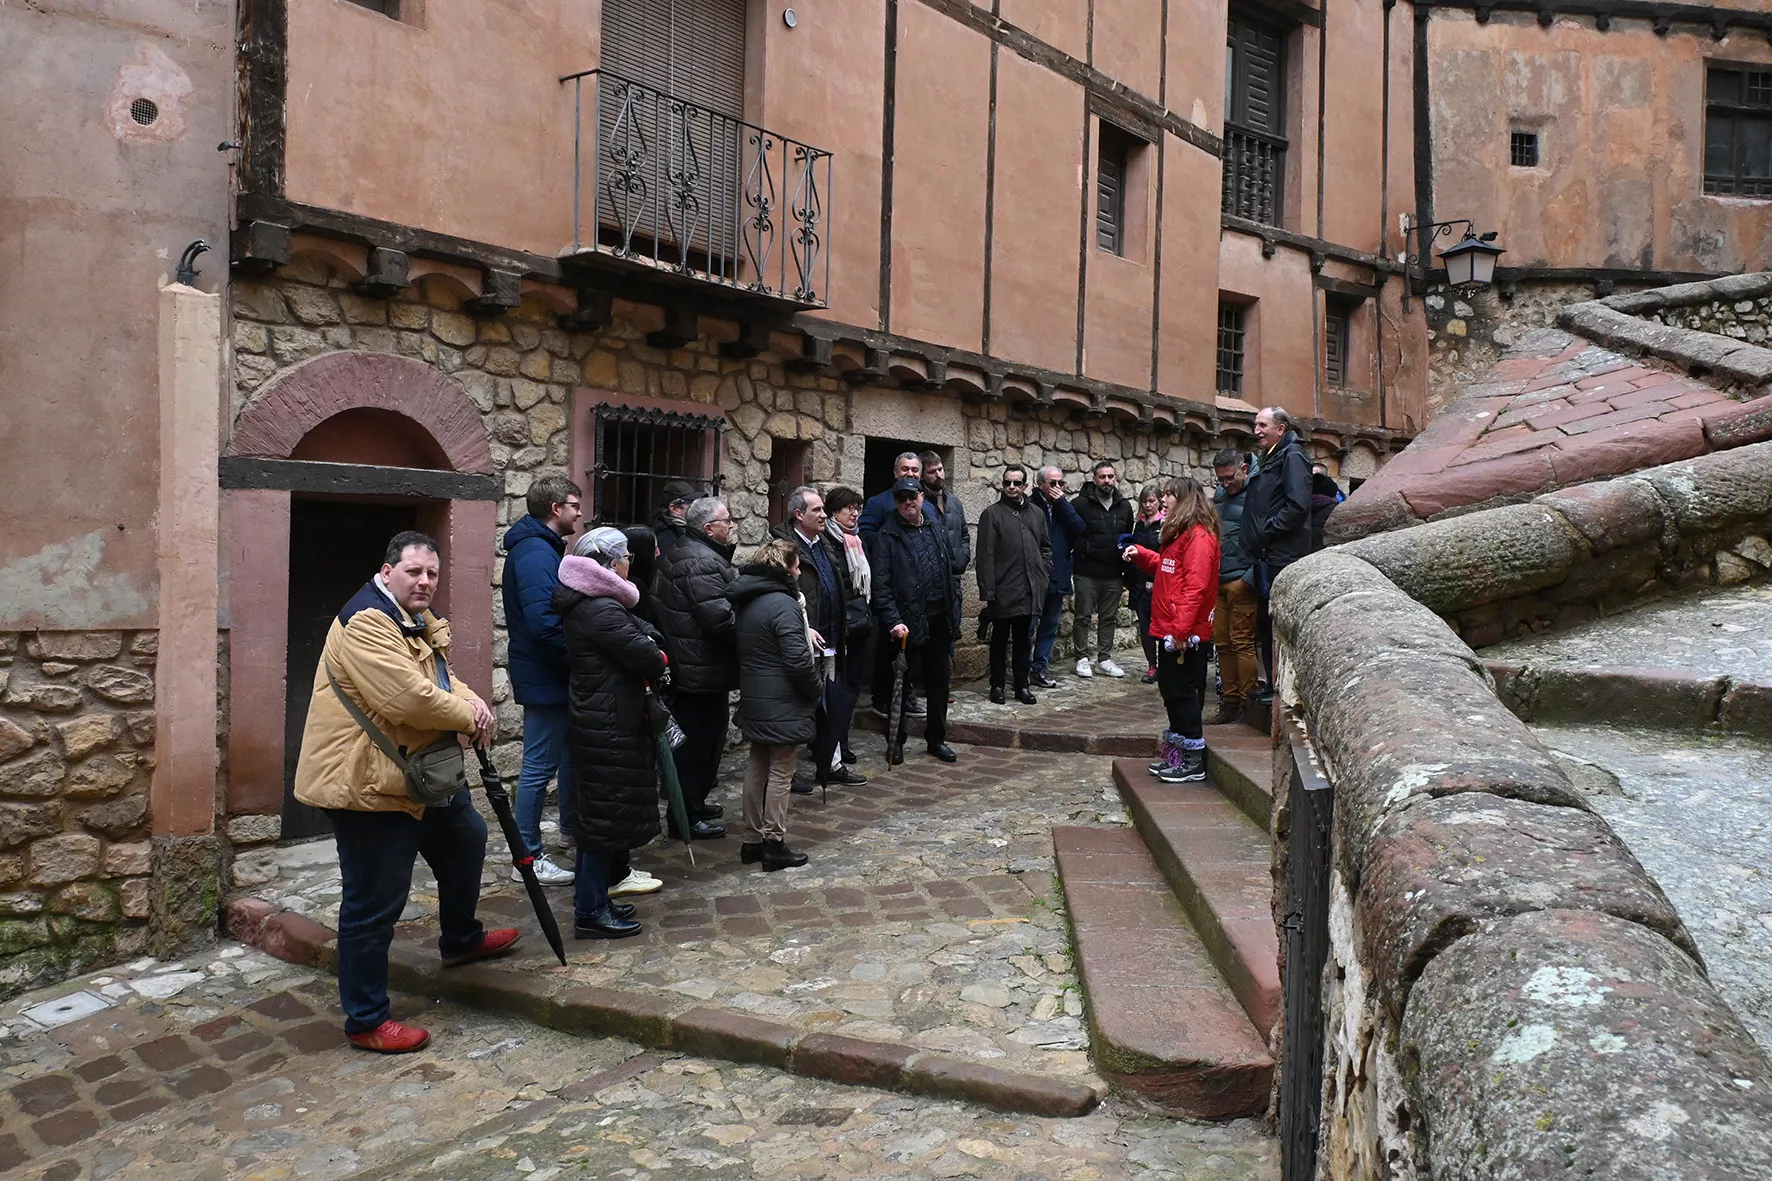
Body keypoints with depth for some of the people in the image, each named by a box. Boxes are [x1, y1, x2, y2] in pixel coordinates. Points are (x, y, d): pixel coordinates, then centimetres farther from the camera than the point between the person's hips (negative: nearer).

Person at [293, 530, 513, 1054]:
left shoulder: (418, 621, 12)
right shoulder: (367, 622, -22)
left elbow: (442, 677, 16)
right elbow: (409, 698, -30)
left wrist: (472, 701, -6)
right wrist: (468, 716, -15)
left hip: (420, 775, 11)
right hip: (366, 782, -11)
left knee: (466, 840, 27)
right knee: (375, 903, -3)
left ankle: (461, 939, 49)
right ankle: (366, 1021, 11)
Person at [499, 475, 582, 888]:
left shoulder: (541, 547, 13)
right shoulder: (536, 553, -20)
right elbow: (543, 622, -29)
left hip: (550, 673, 11)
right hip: (544, 678, -11)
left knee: (570, 748, 24)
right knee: (540, 764, -3)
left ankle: (570, 823, 42)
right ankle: (527, 858, 6)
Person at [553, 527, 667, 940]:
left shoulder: (583, 604, 12)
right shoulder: (601, 611, -22)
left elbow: (645, 632, 10)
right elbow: (648, 657, -21)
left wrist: (650, 652, -8)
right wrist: (657, 659, 0)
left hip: (594, 719, 11)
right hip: (610, 725, -11)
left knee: (597, 810, 18)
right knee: (608, 812, -2)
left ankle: (591, 898, 29)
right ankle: (591, 912, 7)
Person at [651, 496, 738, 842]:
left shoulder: (678, 555, 14)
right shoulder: (703, 562, -21)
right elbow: (721, 618, -26)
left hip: (685, 667, 11)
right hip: (703, 671, -11)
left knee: (692, 741, 20)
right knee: (700, 744, 0)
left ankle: (692, 804, 33)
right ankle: (687, 817, 9)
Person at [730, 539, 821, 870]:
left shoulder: (745, 601, 9)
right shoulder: (783, 604, -18)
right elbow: (798, 660, -22)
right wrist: (816, 687, -5)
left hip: (753, 699, 9)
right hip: (782, 704, -8)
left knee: (757, 767, 15)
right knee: (781, 772, 1)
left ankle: (753, 840, 22)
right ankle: (774, 844, 7)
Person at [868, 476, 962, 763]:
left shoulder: (937, 532, 13)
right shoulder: (886, 538, -6)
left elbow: (951, 575, 17)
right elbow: (880, 585, -12)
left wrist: (954, 613, 10)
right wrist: (893, 621, -21)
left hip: (938, 620, 5)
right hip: (906, 623, -5)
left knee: (939, 681, 13)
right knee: (900, 683, 4)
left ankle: (936, 739, 26)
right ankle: (895, 741, 18)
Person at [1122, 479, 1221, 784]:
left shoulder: (1199, 537, -15)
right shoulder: (1180, 534, 17)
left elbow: (1195, 586, -23)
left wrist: (1181, 628, -26)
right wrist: (1140, 555, 12)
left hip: (1187, 634, -10)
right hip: (1171, 630, 10)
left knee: (1183, 693, -5)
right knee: (1171, 689, 14)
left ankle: (1193, 762, 3)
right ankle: (1176, 755, 23)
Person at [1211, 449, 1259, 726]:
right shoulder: (1220, 495, 15)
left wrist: (1249, 579, -16)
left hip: (1242, 583, -8)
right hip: (1218, 582, 8)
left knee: (1242, 644, -4)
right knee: (1222, 643, 10)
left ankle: (1248, 704, 4)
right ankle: (1230, 701, 18)